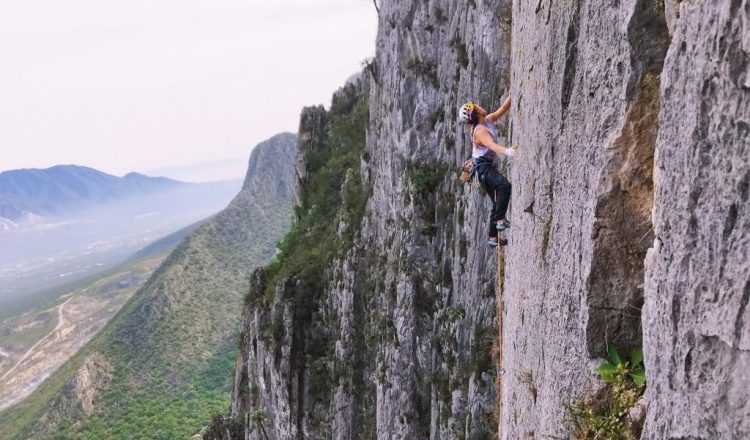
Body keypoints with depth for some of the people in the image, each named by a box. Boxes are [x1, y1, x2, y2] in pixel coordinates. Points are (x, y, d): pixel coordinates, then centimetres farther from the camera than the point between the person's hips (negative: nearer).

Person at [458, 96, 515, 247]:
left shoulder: (488, 120, 8)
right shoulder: (480, 130, -19)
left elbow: (502, 109, 13)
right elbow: (492, 145, -37)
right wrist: (507, 151, -53)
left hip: (489, 167, 10)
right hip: (483, 168, -10)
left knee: (497, 203, 12)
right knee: (504, 185, -35)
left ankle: (492, 237, 17)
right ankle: (500, 220, -32)